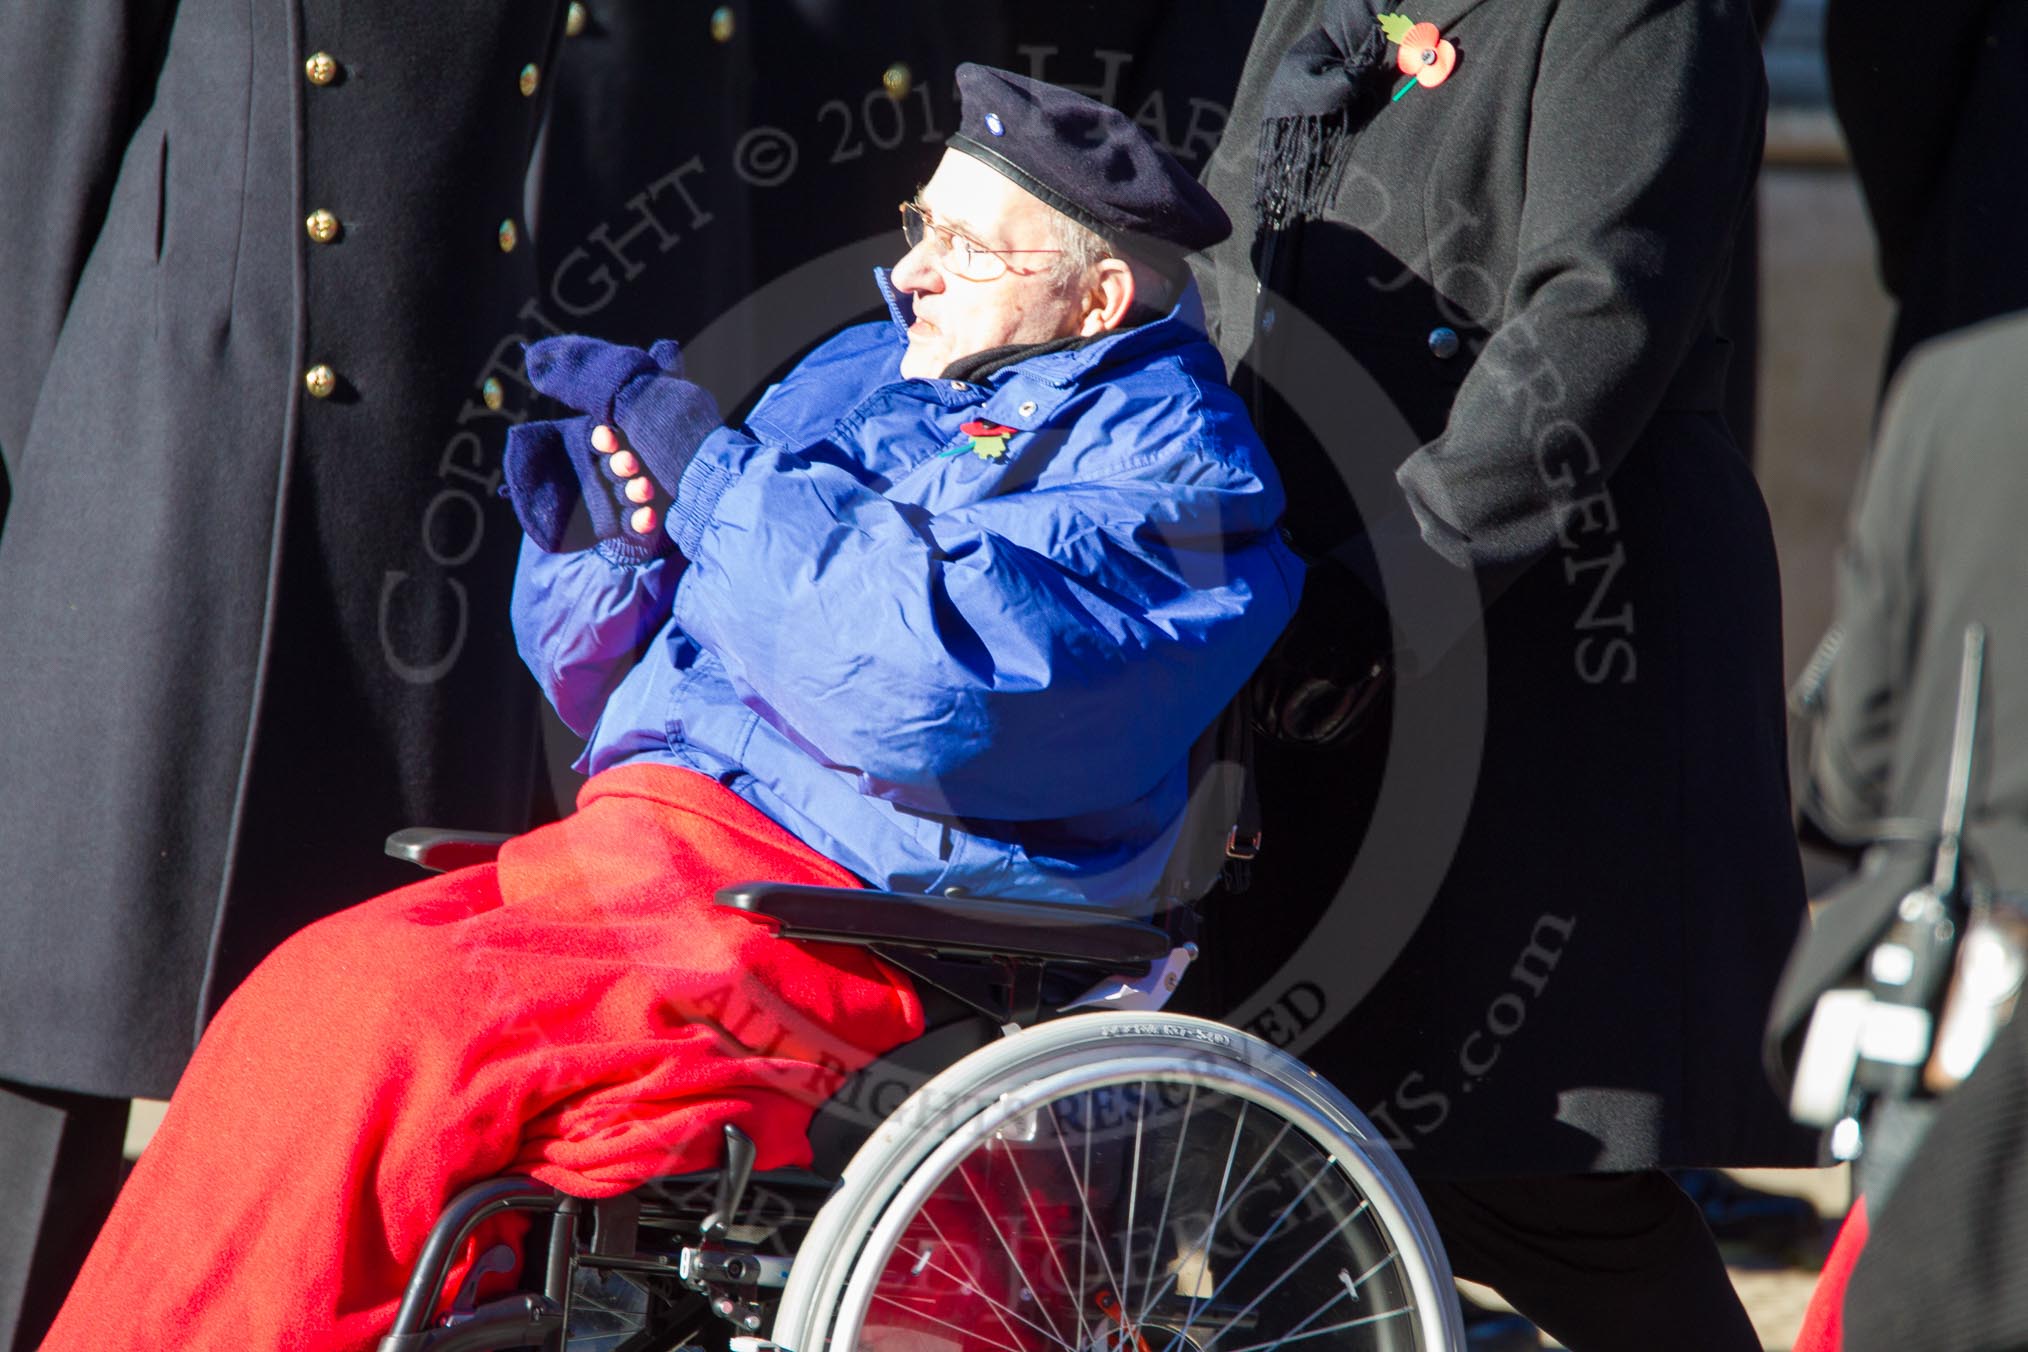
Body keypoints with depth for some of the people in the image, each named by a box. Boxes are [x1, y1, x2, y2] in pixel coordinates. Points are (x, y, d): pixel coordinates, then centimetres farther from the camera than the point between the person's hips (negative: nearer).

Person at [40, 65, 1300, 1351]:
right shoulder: (864, 374, 22)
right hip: (643, 854, 8)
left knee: (362, 1022, -23)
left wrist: (702, 465, -14)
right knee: (312, 1003, -15)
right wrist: (601, 544, 2)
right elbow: (610, 679, 25)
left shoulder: (1159, 457, -3)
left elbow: (934, 681, -22)